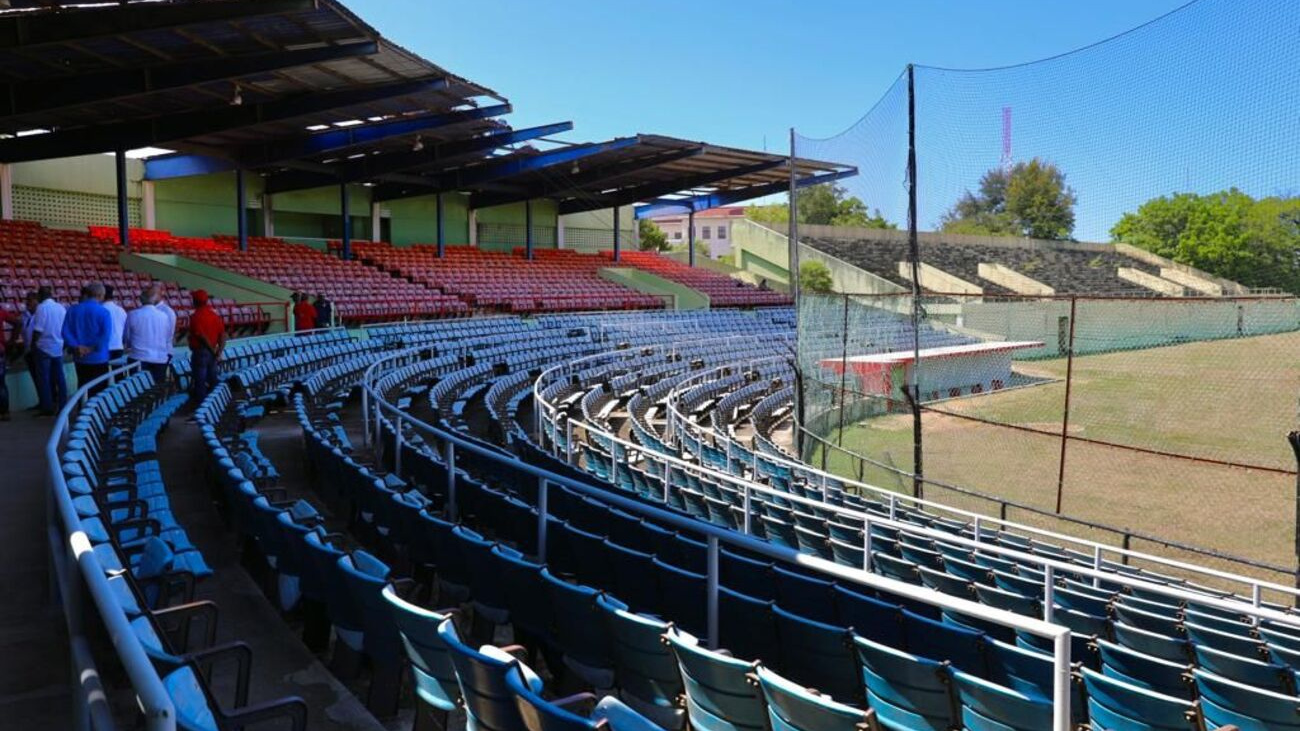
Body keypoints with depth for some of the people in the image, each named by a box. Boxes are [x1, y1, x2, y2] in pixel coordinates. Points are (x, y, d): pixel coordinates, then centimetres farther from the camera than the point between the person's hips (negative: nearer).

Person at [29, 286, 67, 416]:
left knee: (43, 378, 1)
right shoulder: (61, 308, 6)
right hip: (58, 348, 6)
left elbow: (38, 330, -16)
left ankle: (48, 408, 1)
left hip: (44, 348, -6)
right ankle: (62, 405, 12)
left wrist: (32, 344, -4)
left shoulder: (41, 307, -12)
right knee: (59, 377, 10)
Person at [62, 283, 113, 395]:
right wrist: (92, 348, -15)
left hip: (79, 358, 4)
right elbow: (106, 335, -21)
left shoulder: (73, 310, 4)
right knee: (98, 391, 4)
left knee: (82, 388, 15)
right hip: (98, 359, -4)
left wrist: (76, 347, -10)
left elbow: (65, 332, -3)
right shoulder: (103, 312, -10)